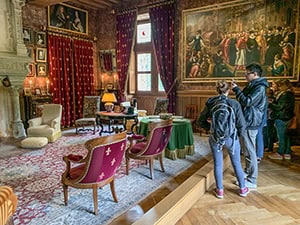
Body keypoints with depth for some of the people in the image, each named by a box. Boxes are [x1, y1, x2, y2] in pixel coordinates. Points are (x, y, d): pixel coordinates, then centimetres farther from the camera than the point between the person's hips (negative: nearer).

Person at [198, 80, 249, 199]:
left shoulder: (210, 103, -7)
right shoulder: (234, 104, -12)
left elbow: (201, 120, -1)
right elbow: (242, 124, -8)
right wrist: (238, 133, 10)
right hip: (231, 138, -1)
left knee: (218, 164, 14)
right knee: (237, 163, 18)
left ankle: (220, 190, 25)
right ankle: (242, 188, 34)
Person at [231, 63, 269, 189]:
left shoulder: (260, 87, -16)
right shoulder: (252, 85, 14)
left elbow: (247, 102, -24)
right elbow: (244, 99, 21)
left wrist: (236, 89, -17)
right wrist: (236, 89, 9)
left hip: (250, 123, -10)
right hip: (247, 122, 10)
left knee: (250, 152, -5)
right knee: (247, 150, 21)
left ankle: (252, 181, 3)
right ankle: (248, 171, 37)